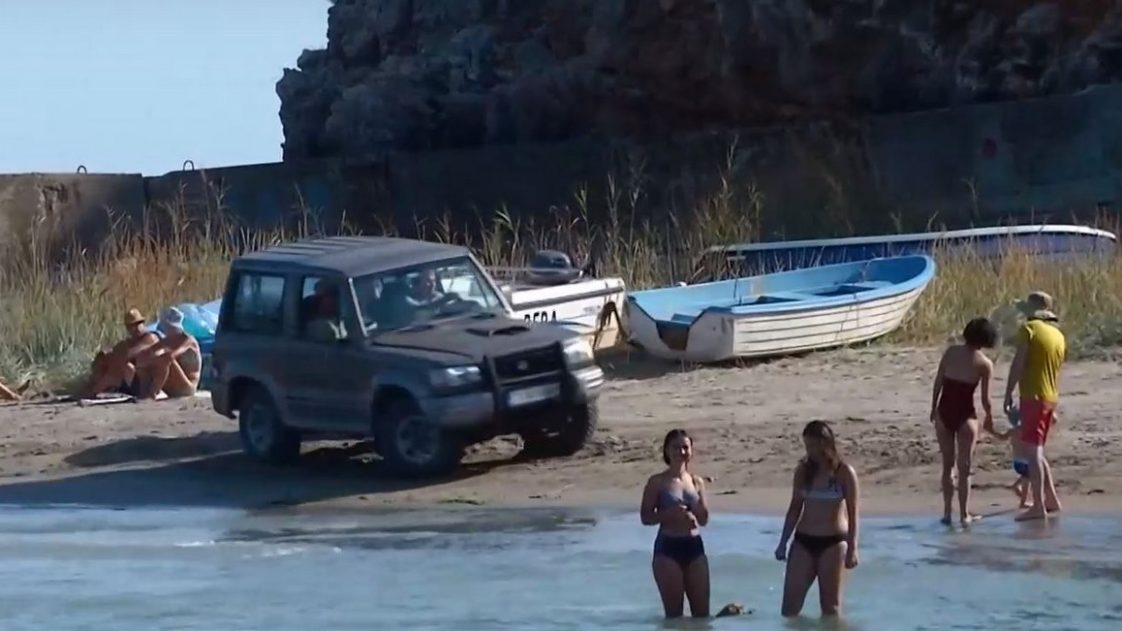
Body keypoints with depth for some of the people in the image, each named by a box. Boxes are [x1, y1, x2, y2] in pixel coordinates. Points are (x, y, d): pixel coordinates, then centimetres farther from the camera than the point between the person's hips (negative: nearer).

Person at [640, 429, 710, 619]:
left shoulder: (696, 481, 9)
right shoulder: (658, 482, -3)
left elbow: (704, 519, 10)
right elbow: (645, 517, -6)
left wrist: (699, 505, -10)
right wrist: (669, 513, -20)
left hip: (694, 546, 4)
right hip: (668, 548, -4)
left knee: (702, 610, 3)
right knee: (673, 612, -2)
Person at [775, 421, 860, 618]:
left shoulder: (844, 473, -7)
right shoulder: (803, 470, 4)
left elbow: (853, 513, -6)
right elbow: (795, 508, 11)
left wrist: (852, 549, -12)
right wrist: (783, 542, 9)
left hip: (833, 542, -4)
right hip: (803, 541, 4)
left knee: (830, 606, 1)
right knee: (790, 604, 0)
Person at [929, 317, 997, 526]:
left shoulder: (951, 351, 1)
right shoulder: (985, 364, -6)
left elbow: (938, 382, 3)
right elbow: (985, 399, -4)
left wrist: (934, 408, 12)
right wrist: (989, 418, 14)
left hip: (944, 412, 3)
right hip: (965, 414, -3)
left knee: (948, 465, 14)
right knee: (964, 468, 6)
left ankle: (947, 512, 15)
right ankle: (964, 514, 6)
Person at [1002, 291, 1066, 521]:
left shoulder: (1029, 329, -8)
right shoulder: (1059, 335, 15)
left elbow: (1018, 364, -14)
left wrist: (1008, 396, -12)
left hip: (1033, 396, -8)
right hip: (1050, 398, 8)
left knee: (1032, 451, -10)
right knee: (1036, 451, 19)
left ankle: (1038, 507, -15)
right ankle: (1051, 500, 22)